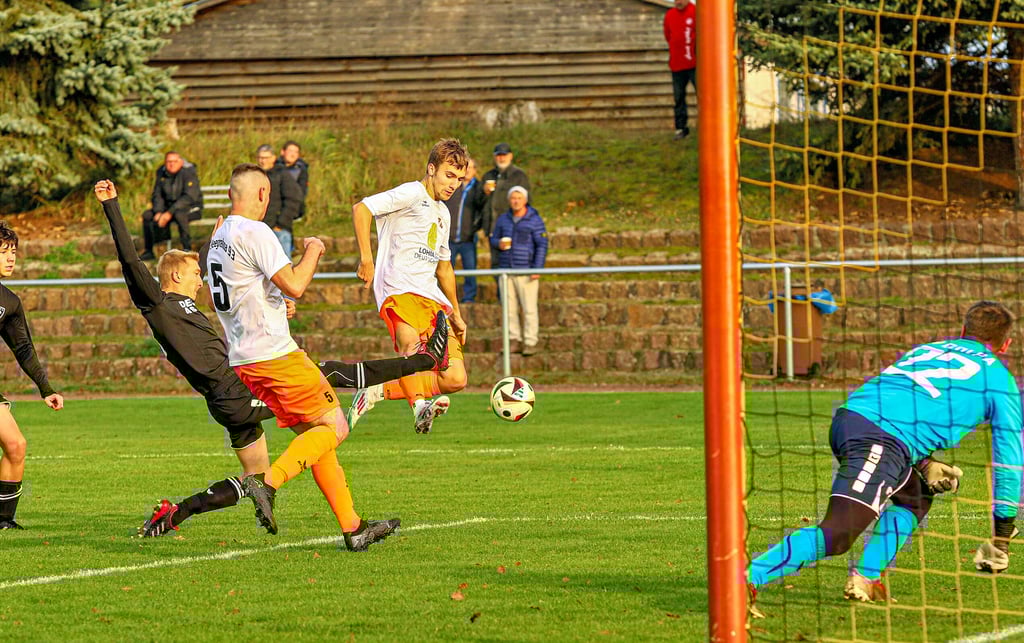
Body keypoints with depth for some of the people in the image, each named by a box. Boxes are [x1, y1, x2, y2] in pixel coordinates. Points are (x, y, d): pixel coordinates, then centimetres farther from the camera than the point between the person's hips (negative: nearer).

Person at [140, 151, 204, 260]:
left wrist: (170, 213, -30)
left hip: (191, 207, -6)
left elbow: (189, 197, -25)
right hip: (170, 206, 6)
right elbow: (157, 195, 4)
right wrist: (158, 212, -16)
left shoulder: (188, 172, -18)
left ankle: (187, 248, -30)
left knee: (179, 215, -39)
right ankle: (148, 251, -2)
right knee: (147, 215, -10)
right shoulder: (161, 172, 1)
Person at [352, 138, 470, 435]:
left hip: (434, 299, 8)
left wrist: (456, 315, 36)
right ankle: (420, 404, -55)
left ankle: (376, 392, 7)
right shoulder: (411, 194, 1)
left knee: (455, 379, -4)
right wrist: (367, 259, -18)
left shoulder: (443, 213, 27)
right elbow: (361, 209, -11)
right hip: (400, 291, -8)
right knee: (411, 340, -39)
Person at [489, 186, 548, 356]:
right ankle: (513, 340, 8)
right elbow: (493, 239, 20)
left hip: (526, 272, -4)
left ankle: (530, 342, -3)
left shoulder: (535, 220, -1)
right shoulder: (503, 219, 13)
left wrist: (537, 269, -11)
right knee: (509, 308, 3)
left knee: (529, 308, -6)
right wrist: (498, 243, -5)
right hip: (506, 270, 4)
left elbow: (542, 245, -3)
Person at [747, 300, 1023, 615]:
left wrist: (923, 464, 30)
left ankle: (864, 580, 11)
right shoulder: (997, 375, 18)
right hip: (881, 443, -7)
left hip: (847, 418, 7)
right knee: (836, 536, -14)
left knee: (915, 498, 27)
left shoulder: (927, 349, 33)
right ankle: (746, 579, -28)